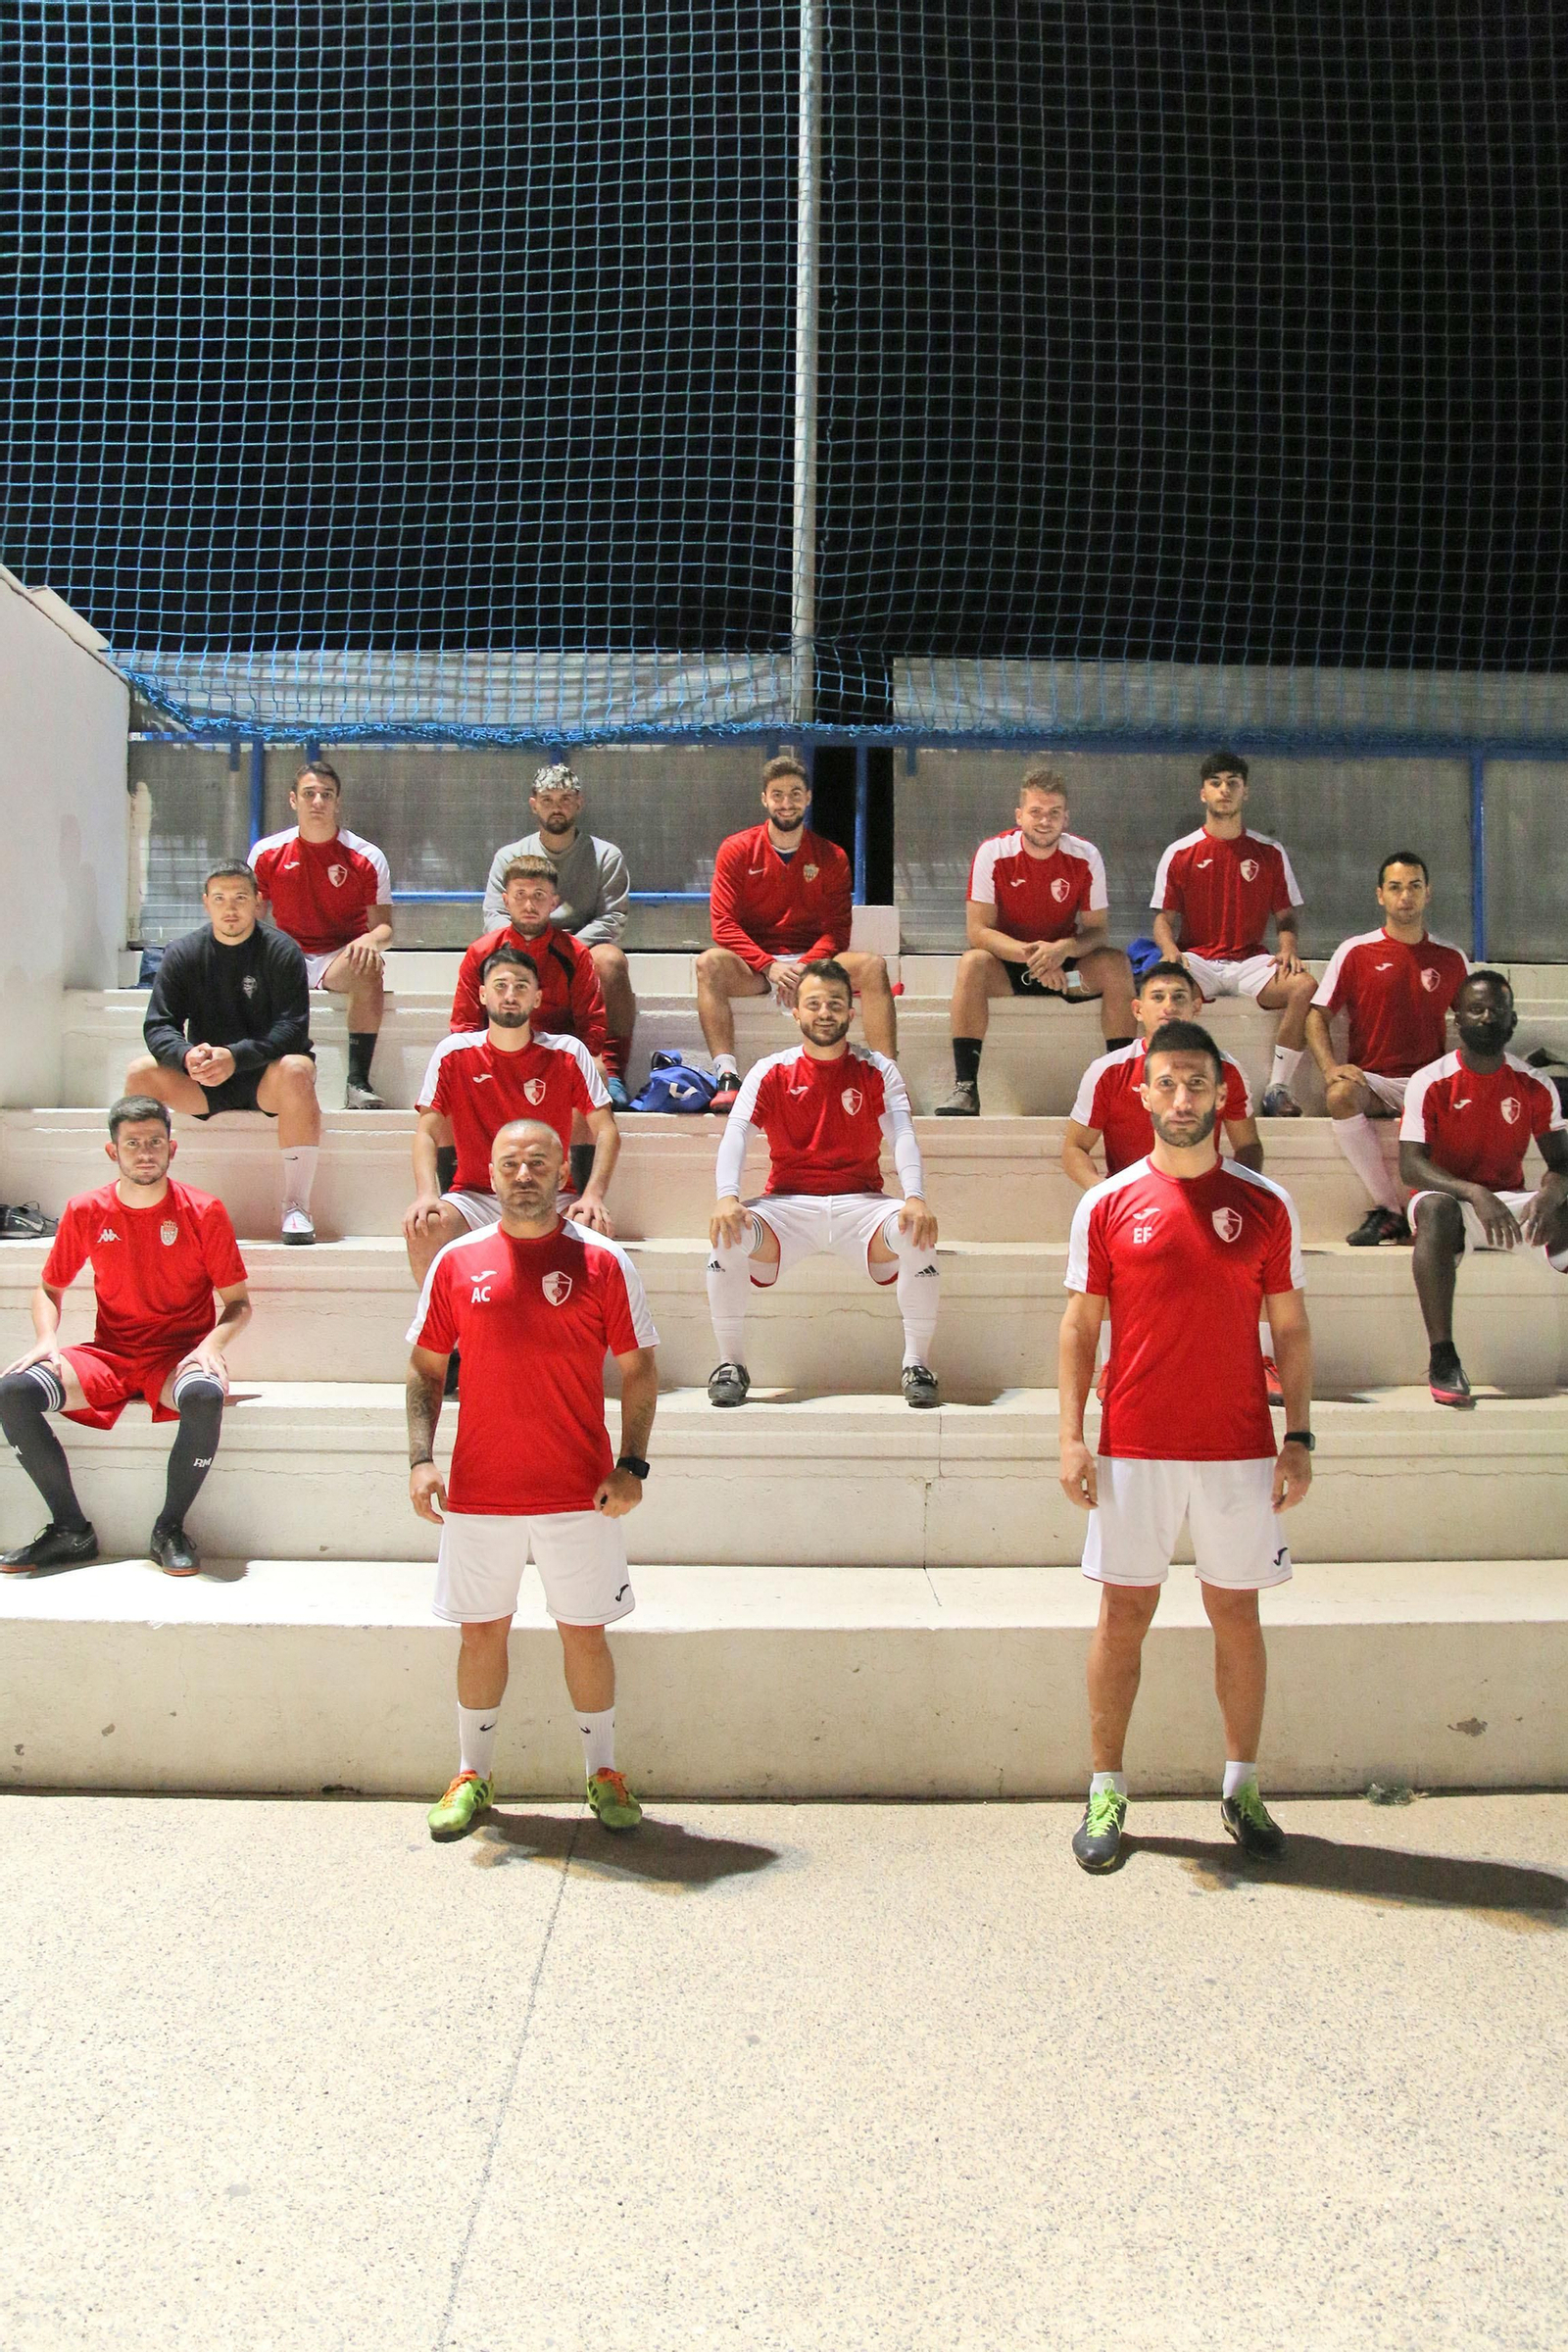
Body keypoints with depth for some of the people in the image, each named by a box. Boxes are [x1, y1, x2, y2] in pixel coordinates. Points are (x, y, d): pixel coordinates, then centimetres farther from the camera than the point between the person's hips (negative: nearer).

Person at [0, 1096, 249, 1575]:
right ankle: (72, 1531, -12)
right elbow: (49, 1289, 15)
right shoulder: (86, 1212, 3)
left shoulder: (203, 1212, -3)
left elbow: (238, 1303, 2)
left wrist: (210, 1346, -18)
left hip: (178, 1356, -3)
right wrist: (47, 1340, -6)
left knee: (205, 1396, -39)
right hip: (106, 1356, 3)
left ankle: (169, 1529, -17)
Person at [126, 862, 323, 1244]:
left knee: (296, 1071, -36)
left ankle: (296, 1205, -30)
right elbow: (158, 1026, -4)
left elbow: (292, 1029, -16)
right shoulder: (183, 953, 2)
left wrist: (235, 1056, -32)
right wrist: (187, 1055, -28)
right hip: (203, 1081, 3)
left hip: (265, 1076, -3)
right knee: (141, 1072, -22)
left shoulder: (281, 951, -7)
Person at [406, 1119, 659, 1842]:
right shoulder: (457, 1262, 3)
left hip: (580, 1493, -1)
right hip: (478, 1490, 1)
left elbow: (639, 1370, 2)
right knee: (482, 1629, 11)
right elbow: (426, 1368, 9)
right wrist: (421, 1458, -3)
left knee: (585, 1632, 7)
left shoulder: (602, 1263, -1)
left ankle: (602, 1773, 23)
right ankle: (473, 1774, 26)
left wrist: (631, 1464, -7)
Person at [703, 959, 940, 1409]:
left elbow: (903, 1135, -6)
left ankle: (917, 1365, -13)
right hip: (788, 1204, 0)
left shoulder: (876, 1071, 6)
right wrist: (727, 1197, -26)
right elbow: (736, 1135, -6)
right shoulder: (771, 1073, 6)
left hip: (859, 1203, 0)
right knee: (728, 1236, -29)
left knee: (918, 1235, -30)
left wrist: (915, 1198, -26)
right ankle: (730, 1365, -11)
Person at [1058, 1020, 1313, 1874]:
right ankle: (1106, 1792, 14)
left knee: (1236, 1612, 9)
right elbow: (1080, 1326, 3)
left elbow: (1290, 1329, 7)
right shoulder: (1109, 1204, 1)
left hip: (1239, 1449, 1)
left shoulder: (1265, 1204, 4)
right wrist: (1072, 1437, -4)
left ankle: (1242, 1786, 23)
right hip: (1134, 1448, -1)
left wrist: (1298, 1436, 0)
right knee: (1124, 1612, 4)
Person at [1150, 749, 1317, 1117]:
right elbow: (1164, 919, 6)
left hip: (1251, 960, 1)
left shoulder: (1269, 852, 11)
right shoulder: (1180, 853, 8)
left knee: (1305, 985, -29)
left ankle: (1277, 1090, -21)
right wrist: (1170, 950, -16)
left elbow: (1286, 915, 14)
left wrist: (1288, 948, -8)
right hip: (1196, 960, -1)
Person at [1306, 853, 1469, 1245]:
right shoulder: (1355, 952, 6)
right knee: (1340, 1094, -35)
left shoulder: (1450, 959, 12)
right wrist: (1330, 1066, -14)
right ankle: (1388, 1209, -26)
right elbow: (1317, 1015, 4)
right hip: (1371, 1080, -1)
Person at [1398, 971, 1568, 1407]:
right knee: (1434, 1208, -39)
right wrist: (1474, 1194, -32)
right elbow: (1411, 1166, -15)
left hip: (1510, 1200, 3)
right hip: (1449, 1195, -3)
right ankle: (1442, 1358, -39)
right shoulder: (1431, 1083, -7)